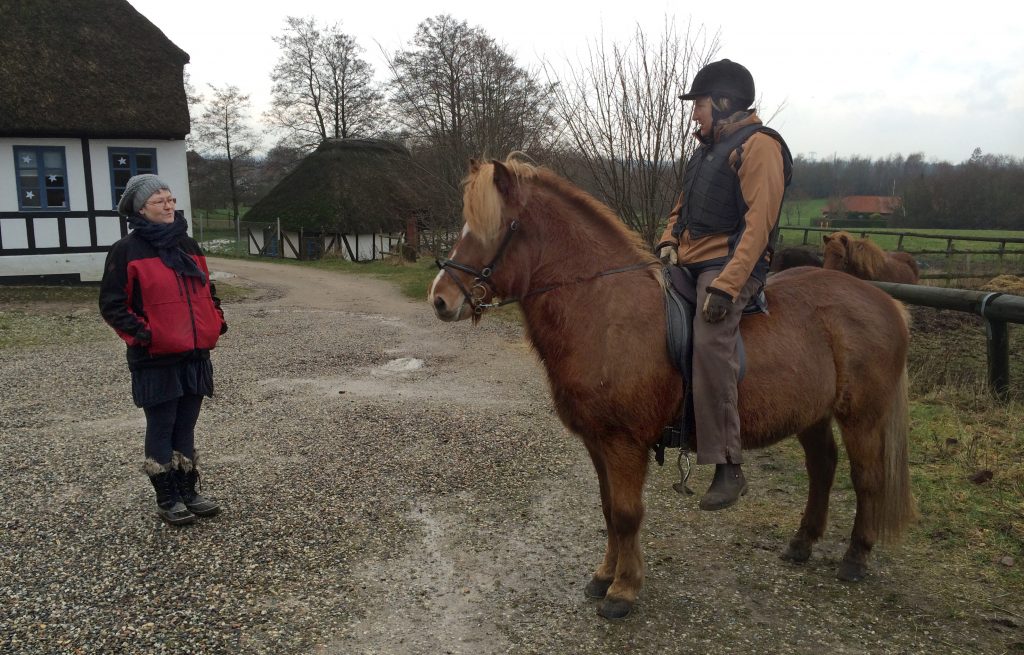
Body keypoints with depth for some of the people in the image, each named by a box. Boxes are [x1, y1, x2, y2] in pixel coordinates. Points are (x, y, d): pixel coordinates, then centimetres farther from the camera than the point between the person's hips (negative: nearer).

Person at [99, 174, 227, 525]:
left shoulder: (188, 245, 11)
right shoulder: (127, 250, -7)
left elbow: (206, 289, 22)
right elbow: (111, 304, -6)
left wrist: (216, 320, 8)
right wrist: (140, 334, -16)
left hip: (194, 355, 6)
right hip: (156, 359, -5)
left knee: (185, 427, 13)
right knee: (161, 429, 4)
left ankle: (188, 493, 23)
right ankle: (167, 500, 15)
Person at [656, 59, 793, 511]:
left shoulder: (758, 146, -7)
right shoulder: (707, 150, 22)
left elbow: (758, 224, -17)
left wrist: (725, 286, -27)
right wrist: (669, 241, 6)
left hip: (730, 265, -10)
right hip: (689, 263, 10)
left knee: (710, 344, -30)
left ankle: (728, 468, -25)